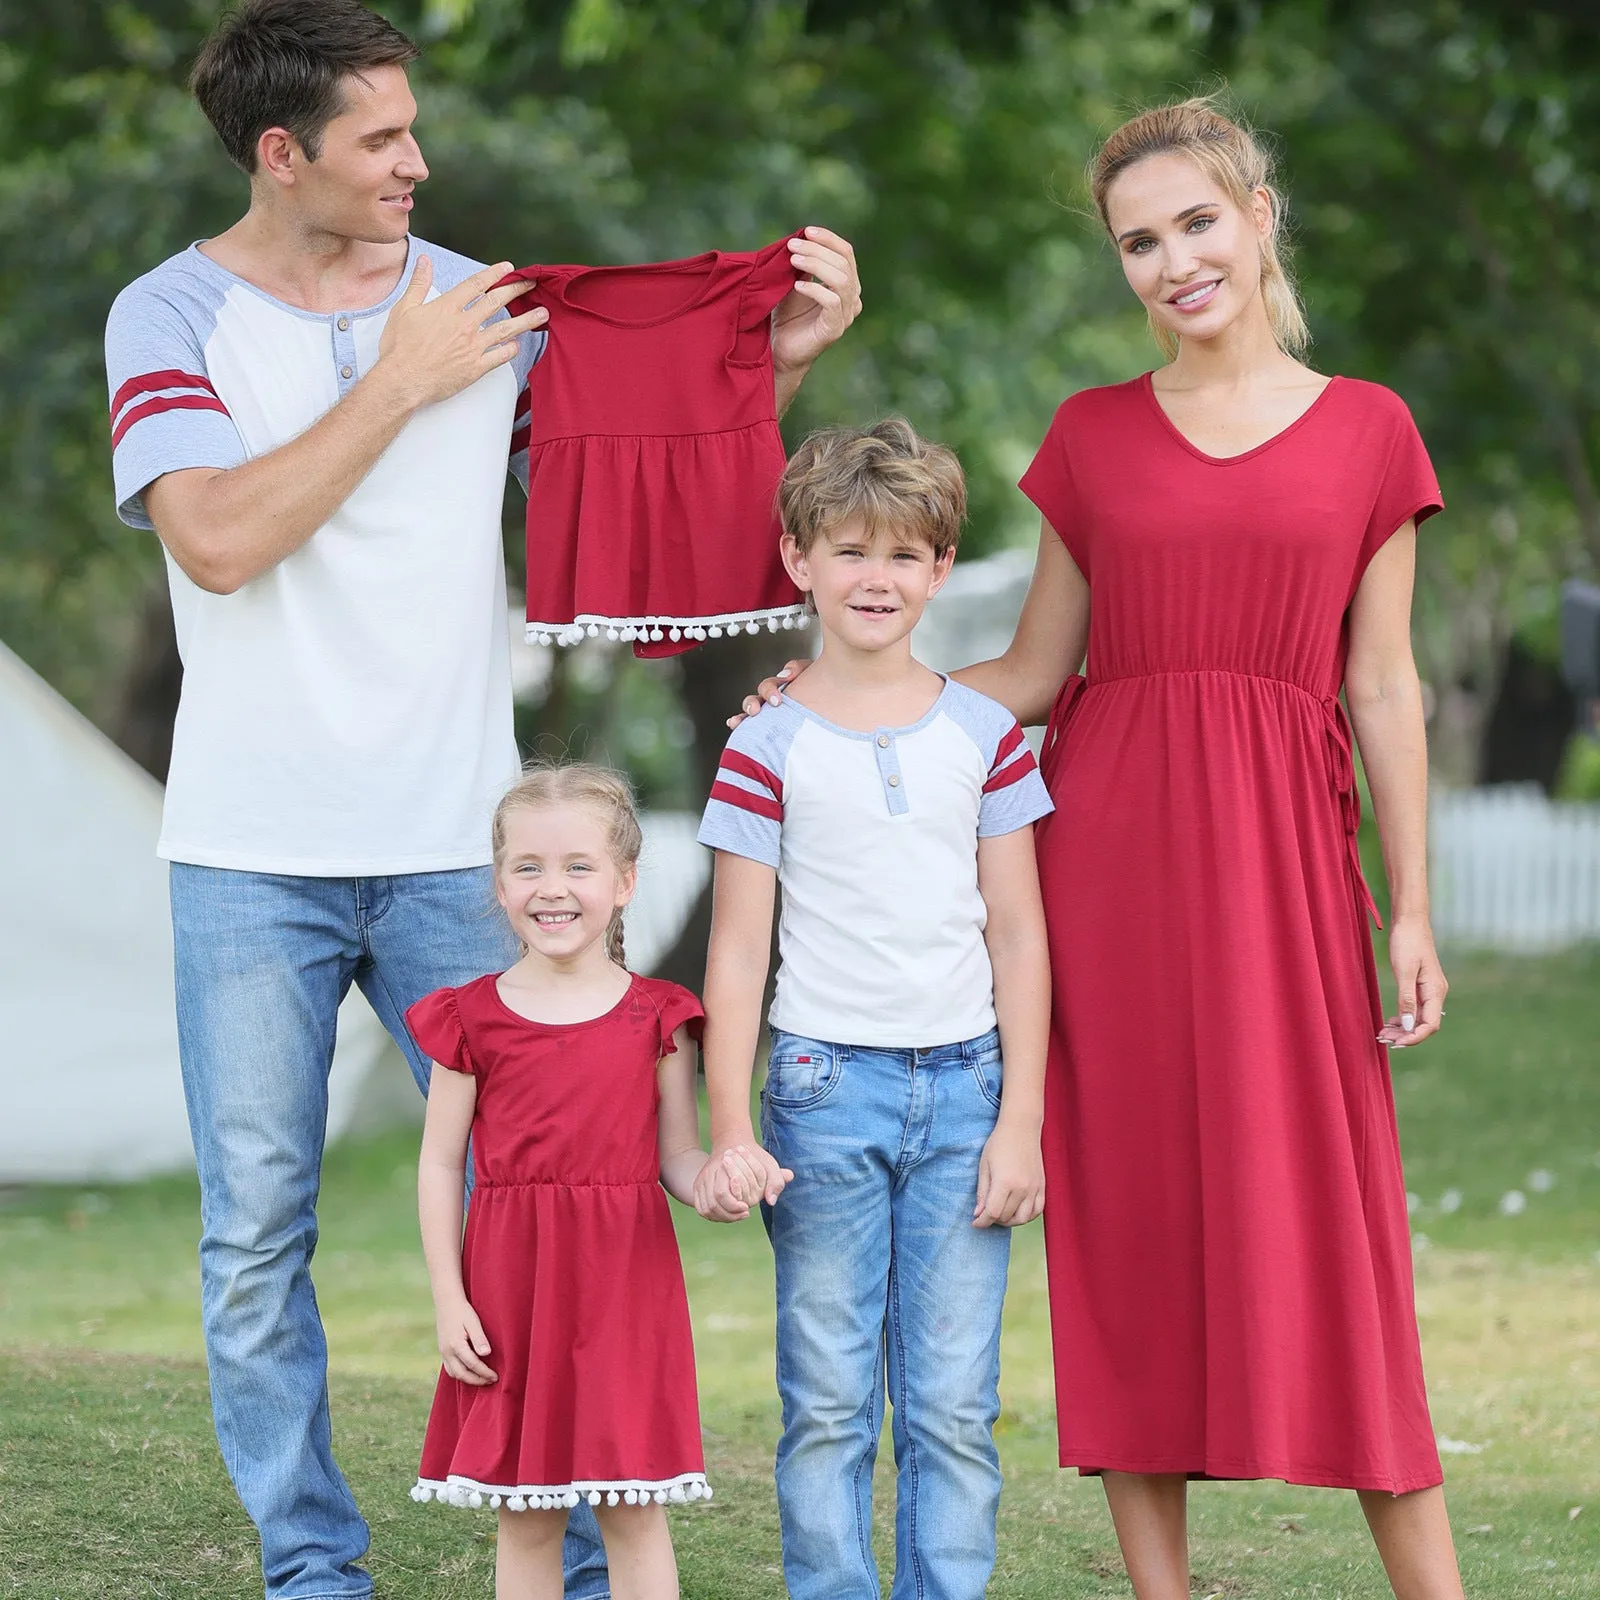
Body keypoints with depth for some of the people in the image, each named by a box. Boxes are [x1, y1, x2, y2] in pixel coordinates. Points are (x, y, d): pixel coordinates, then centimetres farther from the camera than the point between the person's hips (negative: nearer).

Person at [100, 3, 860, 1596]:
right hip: (250, 862, -1)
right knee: (256, 1233, 2)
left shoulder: (482, 307, 5)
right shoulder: (171, 316, -1)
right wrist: (398, 386, -12)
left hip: (454, 849, 1)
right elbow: (218, 537, -17)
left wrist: (780, 359, -4)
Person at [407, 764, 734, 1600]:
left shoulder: (657, 1019, 2)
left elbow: (678, 1157, 5)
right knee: (523, 1518, 7)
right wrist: (449, 1301, -3)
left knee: (635, 1510, 1)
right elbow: (440, 1166, 4)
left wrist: (716, 1188, -19)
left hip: (626, 1282, -1)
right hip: (510, 1287, 1)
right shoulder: (473, 1018, 2)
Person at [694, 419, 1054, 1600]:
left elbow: (1018, 937, 6)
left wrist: (1019, 1122, 0)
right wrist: (731, 1133, -6)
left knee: (954, 1403, 1)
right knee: (828, 1402, 1)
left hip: (965, 1084, 1)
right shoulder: (769, 749, 0)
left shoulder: (985, 736, 5)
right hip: (826, 1083, -1)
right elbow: (738, 951, 0)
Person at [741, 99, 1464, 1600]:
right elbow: (1034, 671, 12)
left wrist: (1413, 912, 2)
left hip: (1280, 852, -1)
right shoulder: (1093, 435, 8)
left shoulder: (1368, 431, 6)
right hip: (1108, 842, 1)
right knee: (1129, 1219, 2)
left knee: (1323, 1214, -4)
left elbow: (1381, 690, 6)